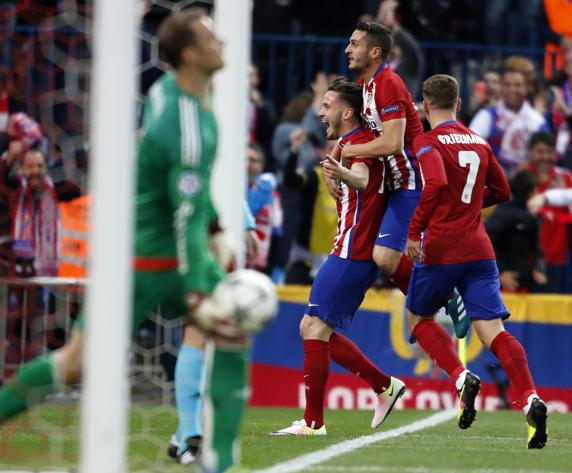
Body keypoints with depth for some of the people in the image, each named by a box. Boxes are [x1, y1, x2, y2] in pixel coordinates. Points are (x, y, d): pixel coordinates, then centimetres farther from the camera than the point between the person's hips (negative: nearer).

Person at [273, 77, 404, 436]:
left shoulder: (358, 143, -15)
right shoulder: (355, 142, 16)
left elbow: (362, 179, -39)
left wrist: (343, 173, -58)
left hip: (352, 255, -10)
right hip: (355, 252, 10)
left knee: (316, 329, -9)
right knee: (313, 328, 13)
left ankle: (313, 421, -7)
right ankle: (385, 386, 16)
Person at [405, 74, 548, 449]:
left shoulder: (428, 142, -5)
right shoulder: (479, 143, 14)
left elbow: (436, 183, -24)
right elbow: (502, 192, 23)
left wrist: (415, 231, -19)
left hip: (441, 249, -4)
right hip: (480, 248, 4)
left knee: (419, 317, 19)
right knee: (493, 330, -4)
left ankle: (462, 377, -5)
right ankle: (531, 400, -26)